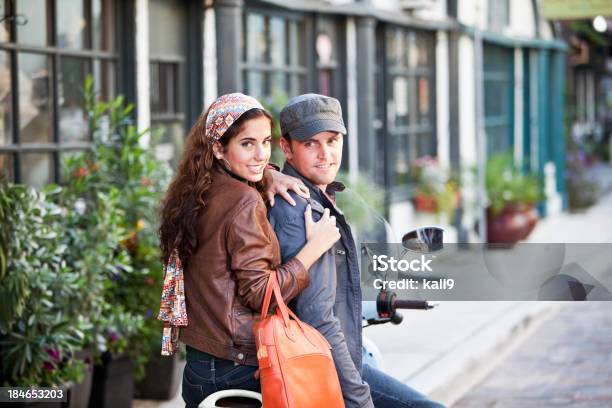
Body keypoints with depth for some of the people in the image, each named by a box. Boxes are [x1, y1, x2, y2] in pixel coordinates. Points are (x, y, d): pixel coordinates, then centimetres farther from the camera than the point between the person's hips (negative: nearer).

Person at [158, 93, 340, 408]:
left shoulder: (197, 196, 8)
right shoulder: (245, 201, -16)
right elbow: (260, 294, -17)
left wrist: (269, 179, 8)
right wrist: (315, 246, -12)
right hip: (240, 367, -9)